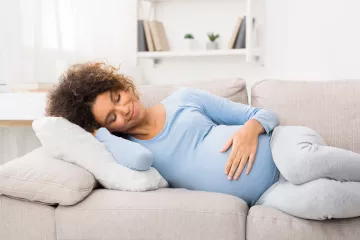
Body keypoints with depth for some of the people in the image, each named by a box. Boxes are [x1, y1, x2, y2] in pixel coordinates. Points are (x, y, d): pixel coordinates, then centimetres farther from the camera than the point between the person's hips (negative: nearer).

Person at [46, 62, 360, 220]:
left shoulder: (183, 99, 7)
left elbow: (265, 114, 9)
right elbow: (137, 162, -23)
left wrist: (251, 128, -15)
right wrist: (96, 131, -6)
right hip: (265, 196, 0)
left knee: (302, 165, -38)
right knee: (307, 198, -37)